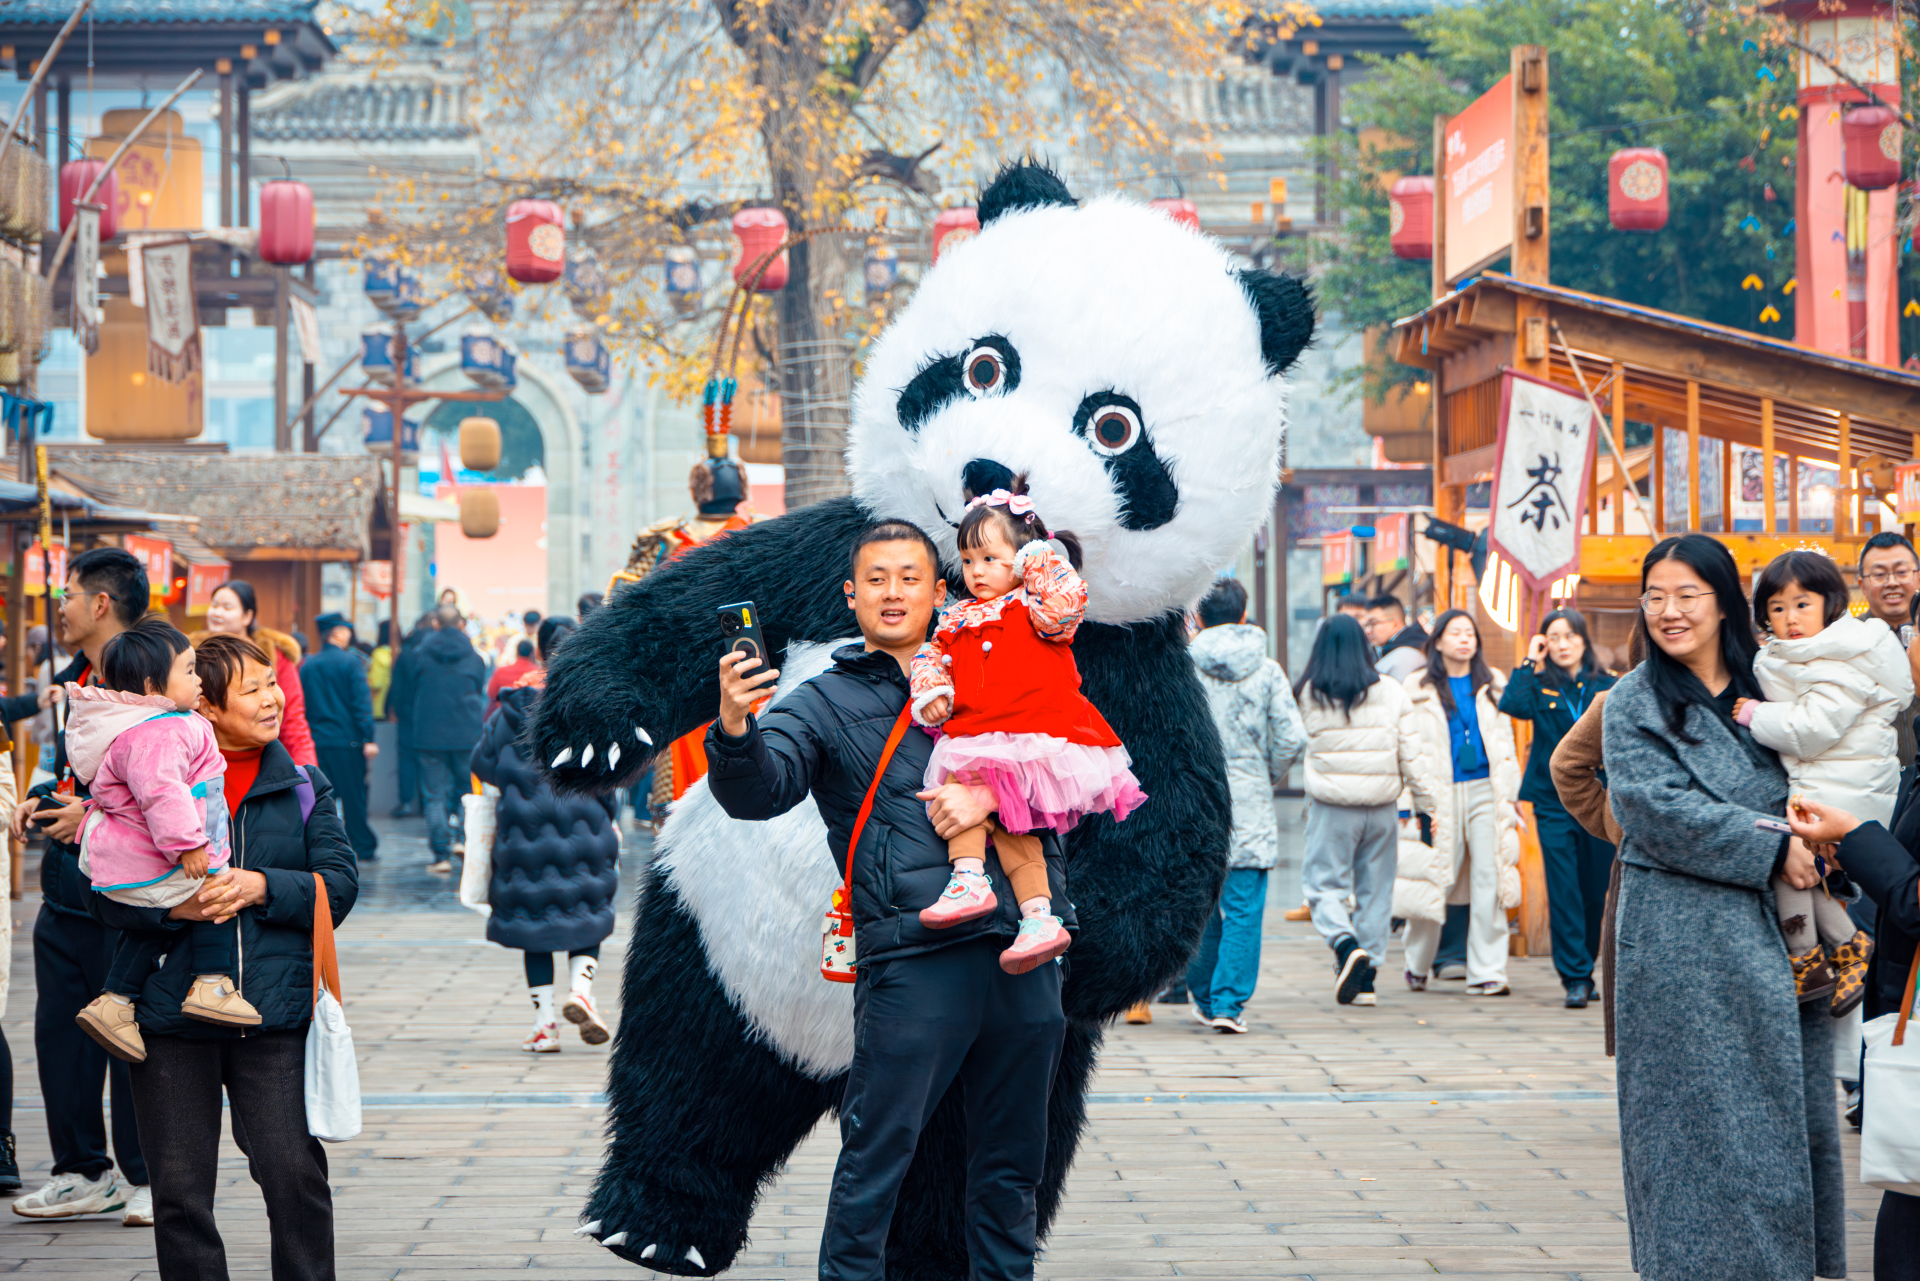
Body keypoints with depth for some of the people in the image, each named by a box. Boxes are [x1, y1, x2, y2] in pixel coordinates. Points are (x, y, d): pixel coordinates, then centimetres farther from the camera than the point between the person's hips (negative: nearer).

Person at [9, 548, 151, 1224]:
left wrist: (96, 813, -18)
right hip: (66, 885, 9)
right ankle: (83, 1173, 21)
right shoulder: (70, 682, 14)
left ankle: (149, 1179, 8)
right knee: (59, 1028, 10)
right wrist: (39, 800, 9)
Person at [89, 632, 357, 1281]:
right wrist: (171, 905, -19)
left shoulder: (304, 786, 8)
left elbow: (340, 884, 0)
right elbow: (106, 890, -1)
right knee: (180, 1186, 4)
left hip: (276, 1013, 0)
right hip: (171, 1014, 0)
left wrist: (262, 886, -15)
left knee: (294, 1173, -5)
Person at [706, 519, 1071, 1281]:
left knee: (1011, 1161, 12)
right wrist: (735, 730, -30)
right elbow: (759, 790, -8)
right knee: (876, 1157, -5)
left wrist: (993, 793, -10)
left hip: (1022, 949, 4)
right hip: (913, 955, -3)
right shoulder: (826, 703, 8)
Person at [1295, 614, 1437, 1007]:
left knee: (1324, 883, 5)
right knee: (1375, 889, 10)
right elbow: (1412, 754, 0)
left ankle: (1346, 944, -21)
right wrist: (1428, 799, 7)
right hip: (1382, 805, 2)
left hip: (1331, 805, -2)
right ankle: (1366, 976, 11)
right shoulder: (1391, 693, -1)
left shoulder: (1308, 695, -5)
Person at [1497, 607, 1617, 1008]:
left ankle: (1584, 971, 24)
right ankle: (1576, 979, -6)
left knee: (1596, 892, 7)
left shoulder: (1607, 686, 7)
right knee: (1563, 893, -7)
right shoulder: (1539, 686, 5)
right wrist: (1529, 663, -9)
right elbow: (1511, 705, -16)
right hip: (1553, 802, -1)